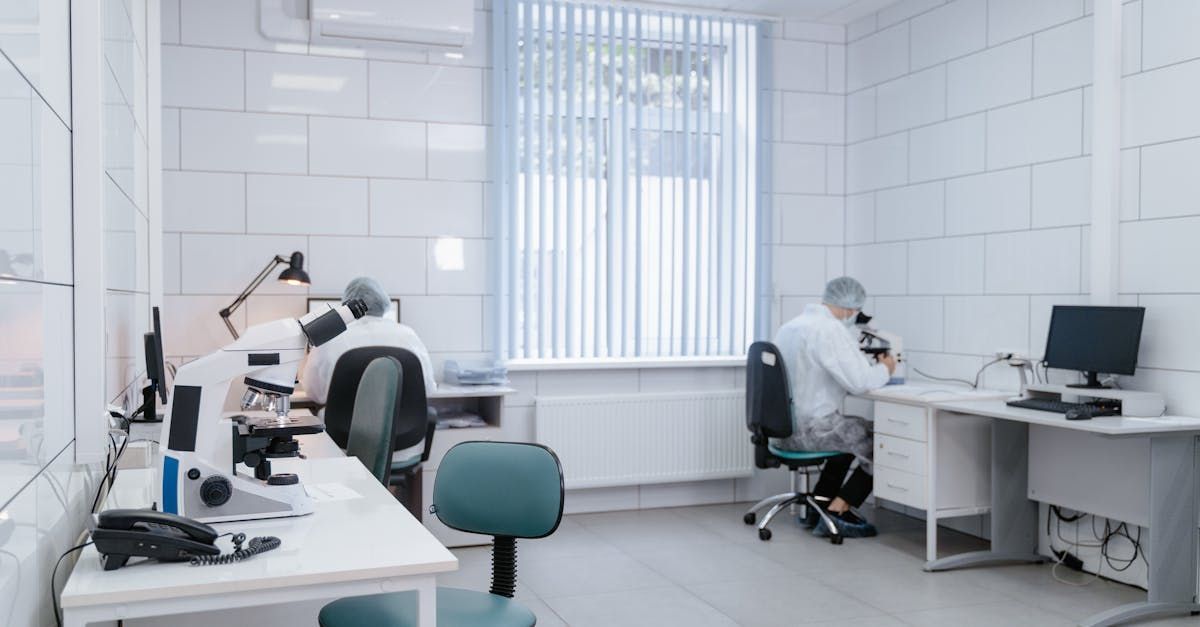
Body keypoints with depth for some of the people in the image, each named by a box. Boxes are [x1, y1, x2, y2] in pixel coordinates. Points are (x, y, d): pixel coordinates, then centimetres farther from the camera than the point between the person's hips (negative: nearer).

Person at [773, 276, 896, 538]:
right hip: (810, 429, -9)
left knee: (854, 437, 30)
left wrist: (870, 365, 20)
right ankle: (836, 512, 4)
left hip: (782, 427, 9)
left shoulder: (790, 325, 12)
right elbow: (859, 382, -21)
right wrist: (884, 370, -1)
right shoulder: (830, 329, -17)